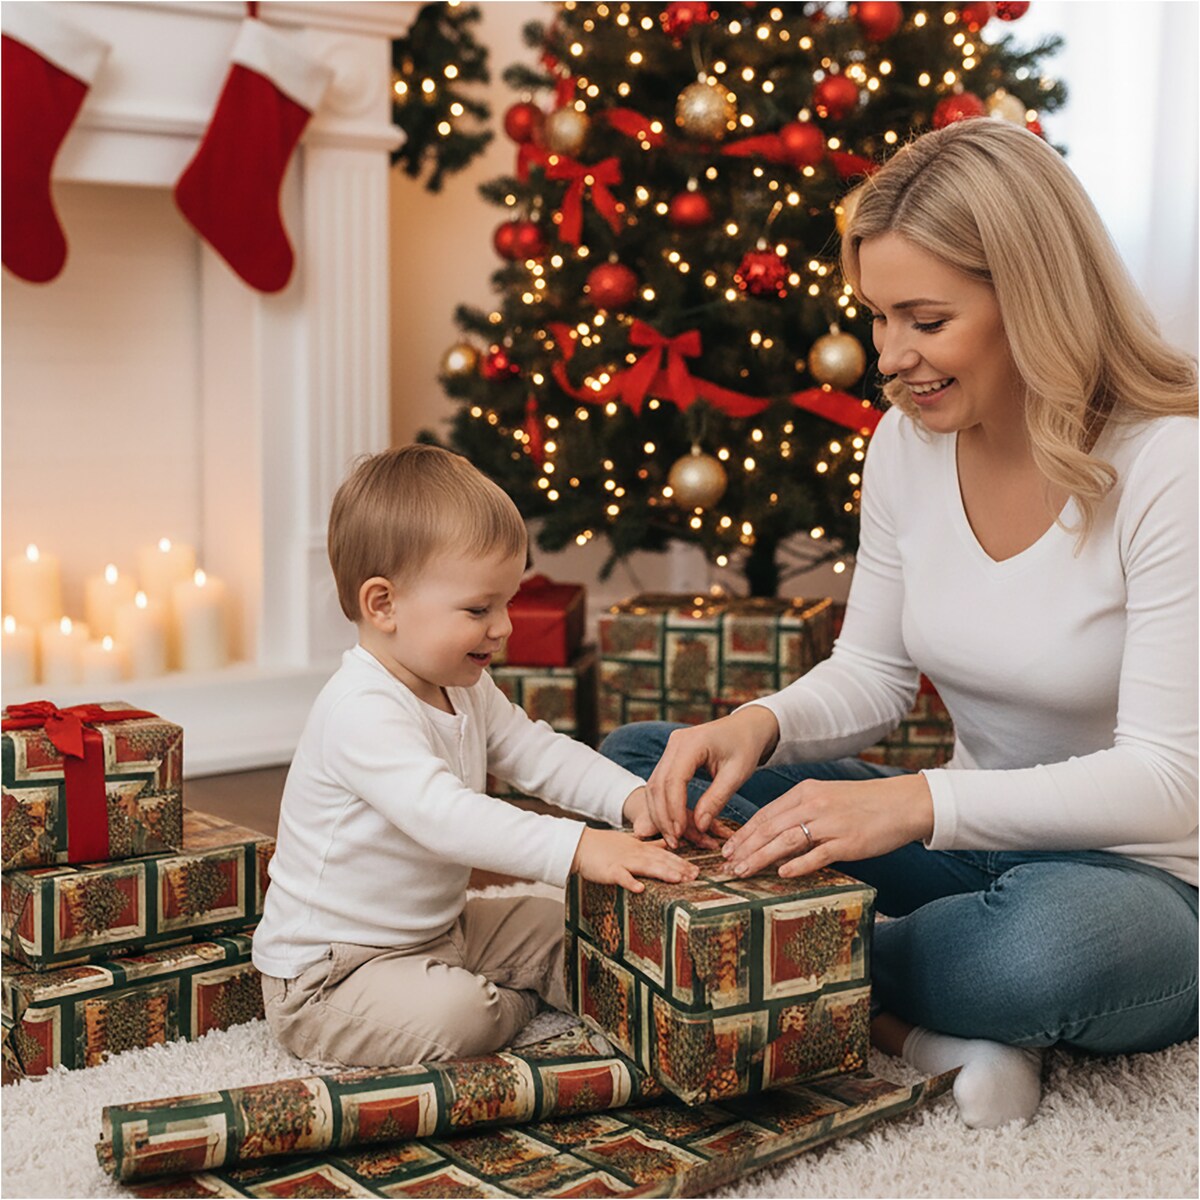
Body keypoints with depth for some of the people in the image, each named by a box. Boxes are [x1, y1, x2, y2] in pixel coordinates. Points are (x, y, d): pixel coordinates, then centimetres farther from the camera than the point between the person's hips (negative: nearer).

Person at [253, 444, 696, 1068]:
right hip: (325, 977, -8)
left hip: (438, 930, 9)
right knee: (453, 1016, -29)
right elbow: (444, 816, -42)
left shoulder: (466, 690, 3)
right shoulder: (361, 711, -31)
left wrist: (632, 797, -10)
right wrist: (577, 848, -47)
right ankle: (506, 1000, 0)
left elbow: (536, 750, 7)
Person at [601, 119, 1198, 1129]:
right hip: (977, 849, 6)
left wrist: (919, 801, -36)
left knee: (1055, 942, -44)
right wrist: (761, 726, -16)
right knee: (637, 761, -5)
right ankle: (934, 1029, -16)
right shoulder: (909, 443, -2)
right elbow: (872, 673, 6)